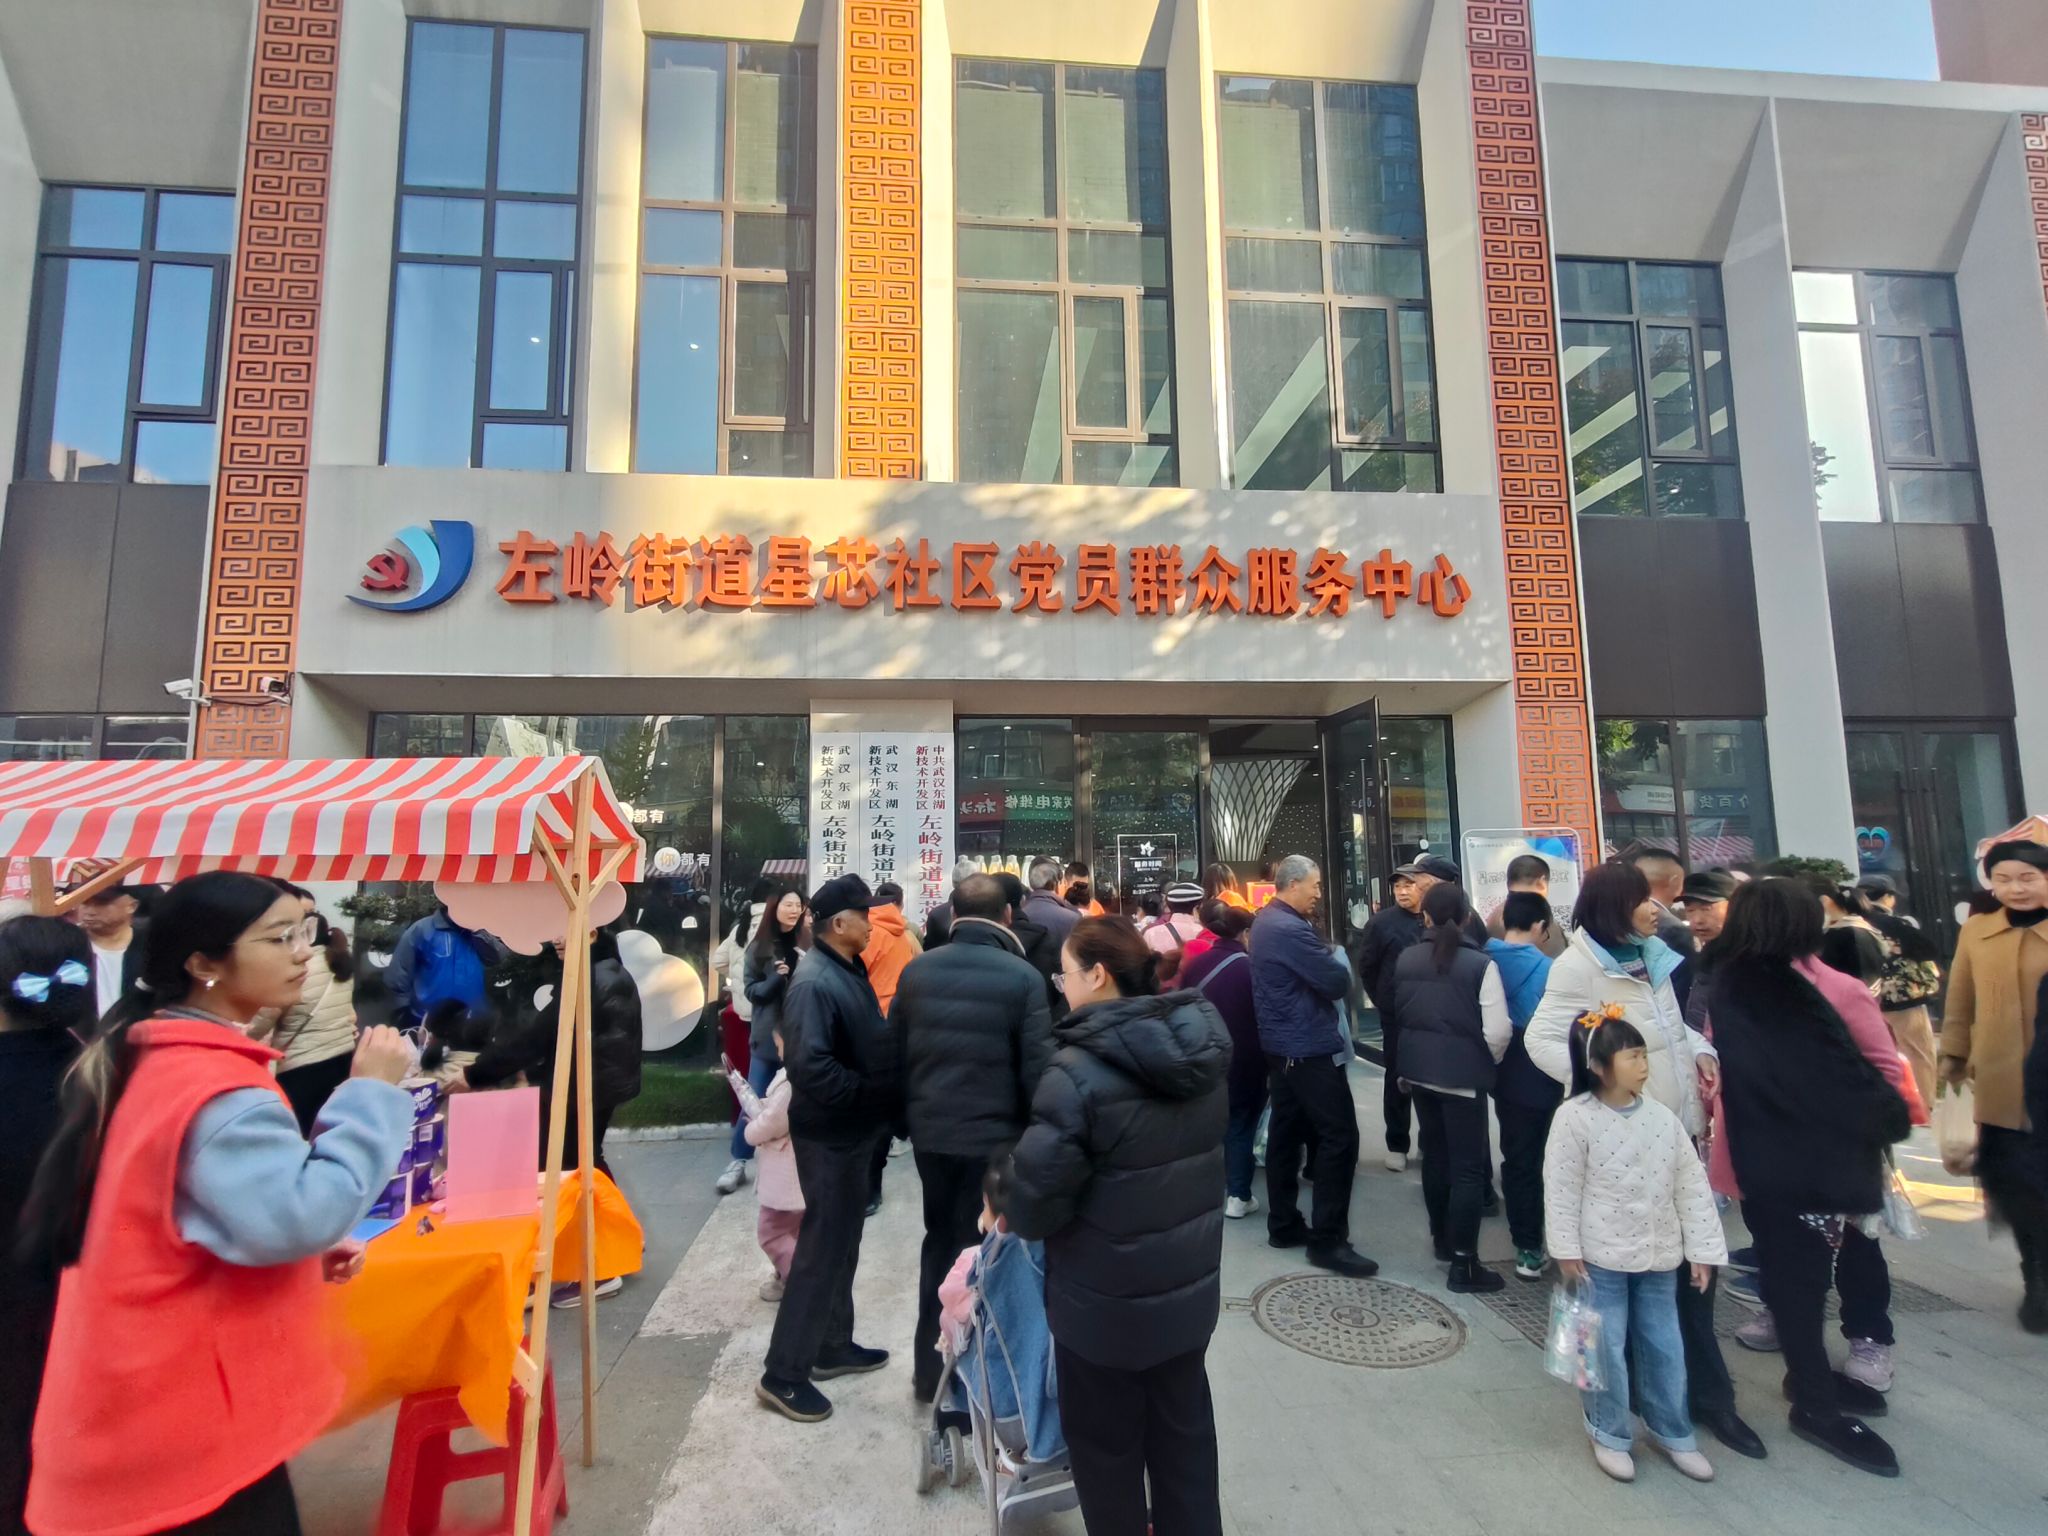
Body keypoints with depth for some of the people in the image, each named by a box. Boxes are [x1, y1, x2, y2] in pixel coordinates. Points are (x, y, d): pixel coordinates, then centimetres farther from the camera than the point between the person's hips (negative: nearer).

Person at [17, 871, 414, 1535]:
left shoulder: (152, 1058, 6)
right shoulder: (216, 1086, -27)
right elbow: (300, 1215, -33)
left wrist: (309, 1250, 8)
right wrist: (372, 1091, -27)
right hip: (188, 1412, -9)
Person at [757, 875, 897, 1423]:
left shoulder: (849, 970, 6)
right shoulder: (815, 982, -24)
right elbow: (809, 1065, -32)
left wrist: (883, 1100, 5)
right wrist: (869, 1095, -24)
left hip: (852, 1130, 9)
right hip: (830, 1135, -9)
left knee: (842, 1241, 20)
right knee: (822, 1247, 1)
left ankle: (833, 1346, 36)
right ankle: (783, 1374, 15)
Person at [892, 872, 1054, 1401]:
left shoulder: (917, 970, -2)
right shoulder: (1022, 977, -15)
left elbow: (895, 1051, 4)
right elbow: (1036, 1065, -15)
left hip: (930, 1131, 4)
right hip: (995, 1134, -4)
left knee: (939, 1242, 21)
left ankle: (930, 1369, 32)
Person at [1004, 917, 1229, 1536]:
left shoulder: (1079, 1069, -27)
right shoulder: (1201, 1050, -5)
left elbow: (1040, 1184, -24)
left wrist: (1016, 1217, -1)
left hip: (1107, 1299, -6)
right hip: (1189, 1284, 6)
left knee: (1108, 1446, 18)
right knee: (1184, 1433, 24)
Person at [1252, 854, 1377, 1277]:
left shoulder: (1266, 921, 11)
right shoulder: (1290, 929, -21)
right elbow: (1338, 982, -18)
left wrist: (1325, 964, 1)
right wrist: (1339, 963, 1)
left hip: (1282, 1046, 10)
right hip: (1309, 1049, -10)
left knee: (1286, 1132, 14)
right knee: (1339, 1137, -6)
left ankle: (1284, 1225, 22)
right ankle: (1327, 1240, -2)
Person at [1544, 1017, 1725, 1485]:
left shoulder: (1662, 1118, -4)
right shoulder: (1574, 1117, -17)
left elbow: (1693, 1186, 2)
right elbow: (1561, 1189, -13)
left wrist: (1702, 1250, 2)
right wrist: (1566, 1250, -12)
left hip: (1658, 1255, 4)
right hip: (1601, 1256, -4)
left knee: (1664, 1347, 16)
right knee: (1607, 1349, 6)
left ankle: (1672, 1432, 36)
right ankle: (1610, 1435, 25)